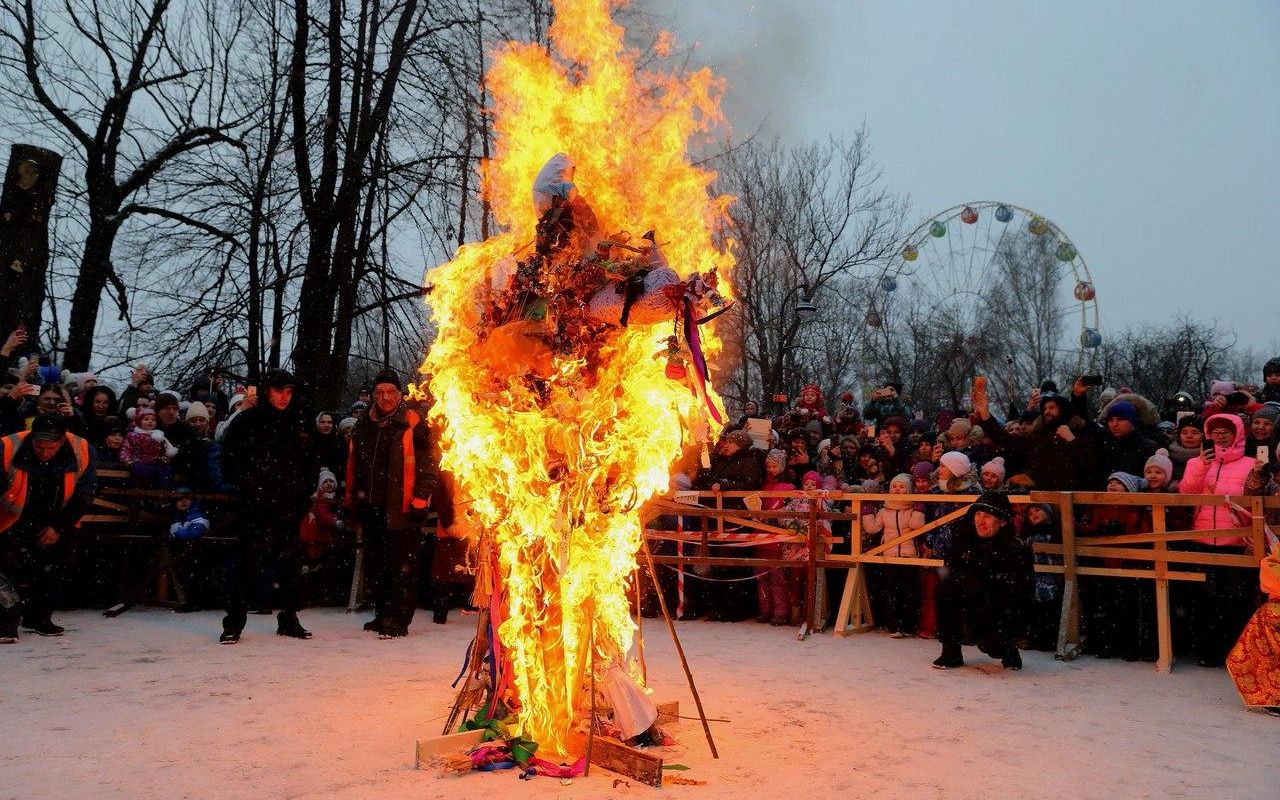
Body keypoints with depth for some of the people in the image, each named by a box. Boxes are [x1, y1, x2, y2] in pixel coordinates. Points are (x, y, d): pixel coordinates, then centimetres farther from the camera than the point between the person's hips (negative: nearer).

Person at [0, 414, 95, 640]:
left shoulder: (82, 452, -21)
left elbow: (84, 494, -9)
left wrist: (59, 527, -9)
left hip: (54, 523, 3)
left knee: (49, 570, 9)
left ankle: (38, 617, 25)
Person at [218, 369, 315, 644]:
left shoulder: (297, 423, 11)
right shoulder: (246, 421, -1)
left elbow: (307, 462, 16)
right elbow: (230, 456, -1)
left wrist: (303, 493, 8)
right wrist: (243, 486, -7)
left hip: (289, 506, 4)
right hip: (256, 506, -4)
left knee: (290, 561, 9)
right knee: (247, 560, -5)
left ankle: (288, 620, 21)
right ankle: (233, 624, 6)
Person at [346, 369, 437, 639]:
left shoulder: (413, 424, -5)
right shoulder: (363, 426, 14)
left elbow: (426, 464, -8)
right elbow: (353, 465, 22)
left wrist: (420, 499, -13)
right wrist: (352, 499, 18)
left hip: (402, 507, -6)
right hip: (371, 506, 7)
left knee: (403, 566, -3)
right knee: (375, 564, 14)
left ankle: (399, 620, 4)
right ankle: (383, 614, 26)